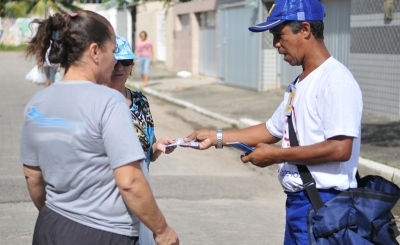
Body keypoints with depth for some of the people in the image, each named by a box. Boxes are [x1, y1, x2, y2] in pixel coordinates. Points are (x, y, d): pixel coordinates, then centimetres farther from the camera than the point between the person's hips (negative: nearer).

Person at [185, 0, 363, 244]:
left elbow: (340, 148, -24)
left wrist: (276, 155, -17)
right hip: (297, 202, 9)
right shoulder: (299, 84, 13)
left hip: (323, 205, -9)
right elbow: (273, 130, 24)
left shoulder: (336, 80, -17)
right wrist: (217, 137, 17)